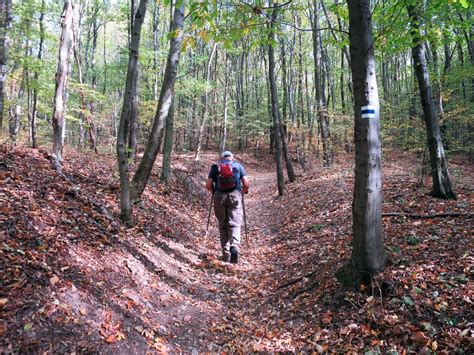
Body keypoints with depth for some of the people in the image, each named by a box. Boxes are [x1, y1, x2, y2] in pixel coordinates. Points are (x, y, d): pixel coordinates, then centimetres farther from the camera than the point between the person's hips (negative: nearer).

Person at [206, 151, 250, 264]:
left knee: (223, 225, 9)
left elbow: (208, 185, 3)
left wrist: (213, 191, 22)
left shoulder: (215, 167, 12)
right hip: (235, 196, -1)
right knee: (234, 224, -3)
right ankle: (235, 246, -26)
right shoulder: (238, 165, 12)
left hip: (219, 196, 1)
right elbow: (246, 184, 3)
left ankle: (226, 253, 7)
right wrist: (244, 191, 22)